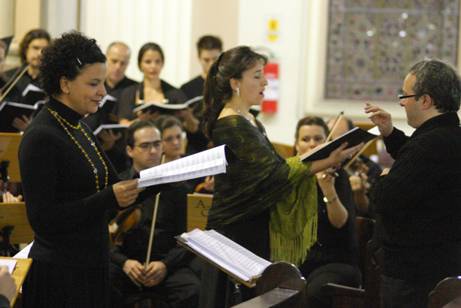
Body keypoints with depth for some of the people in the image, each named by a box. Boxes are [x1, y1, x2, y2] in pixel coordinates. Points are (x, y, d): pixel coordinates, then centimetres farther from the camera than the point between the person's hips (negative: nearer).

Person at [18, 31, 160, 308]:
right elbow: (42, 219, -21)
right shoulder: (41, 137, -16)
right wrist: (109, 198, -25)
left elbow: (118, 193, 13)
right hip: (59, 274, -9)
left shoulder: (80, 129, 11)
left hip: (93, 267, 9)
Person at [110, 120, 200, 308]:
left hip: (166, 262, 1)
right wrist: (124, 262, -14)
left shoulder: (176, 187, 10)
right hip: (124, 262, -1)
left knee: (192, 291, -31)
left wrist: (166, 264, -12)